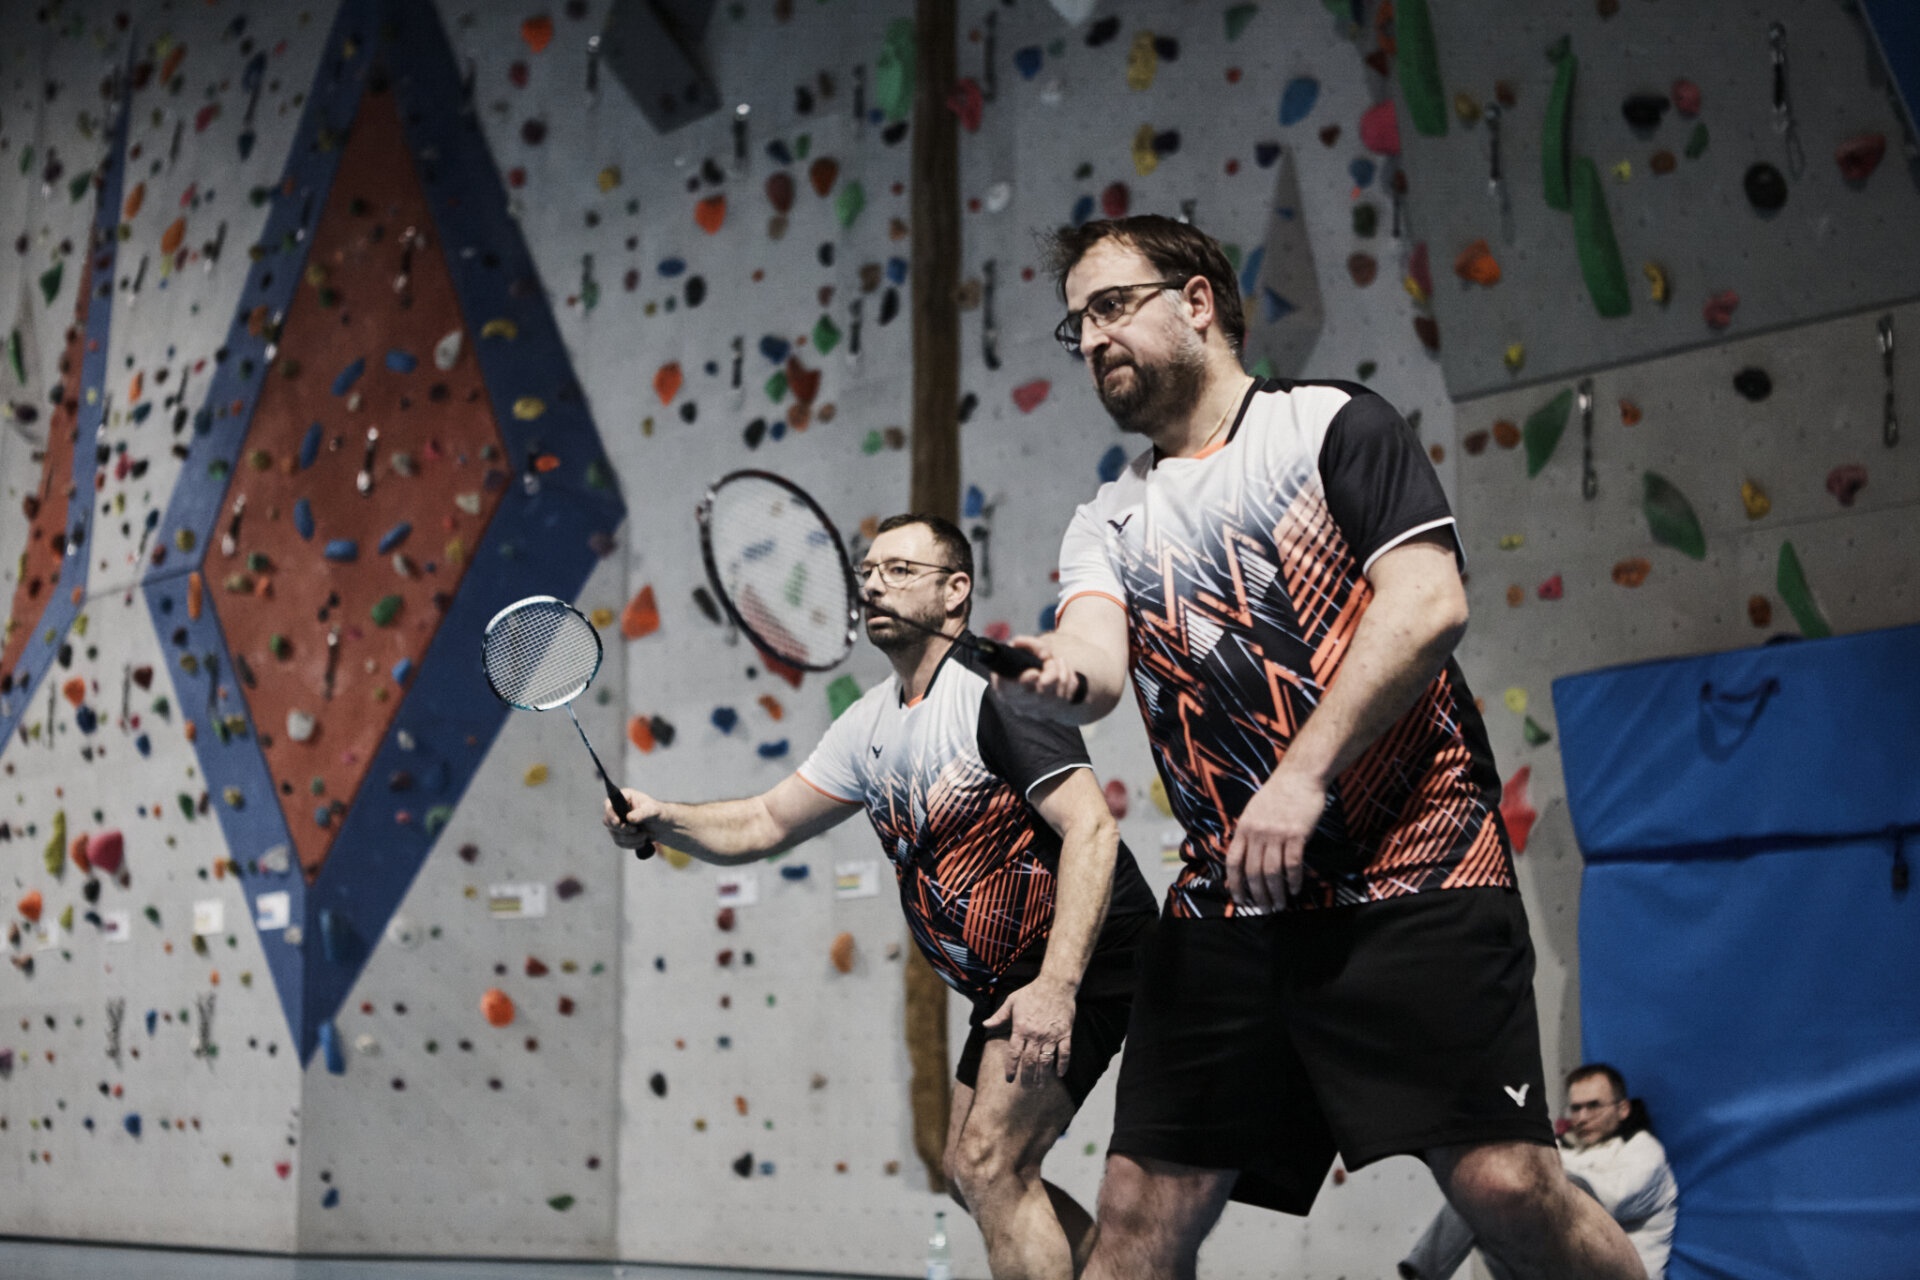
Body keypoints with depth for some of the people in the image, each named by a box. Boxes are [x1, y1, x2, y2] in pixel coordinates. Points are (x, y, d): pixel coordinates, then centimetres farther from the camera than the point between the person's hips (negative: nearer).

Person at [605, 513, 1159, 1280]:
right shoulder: (870, 724, 10)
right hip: (1009, 982, 10)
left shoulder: (995, 690, -18)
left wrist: (1057, 986, -33)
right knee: (973, 1175, 14)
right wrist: (664, 820, -7)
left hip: (1080, 962, -10)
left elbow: (1091, 828, -26)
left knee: (988, 1166, -15)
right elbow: (766, 824, 13)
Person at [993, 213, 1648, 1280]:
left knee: (1509, 1190, -12)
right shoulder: (1109, 523, 18)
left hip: (1412, 882, -4)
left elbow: (1429, 604, -9)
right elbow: (1097, 662, -1)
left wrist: (1301, 775, -17)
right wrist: (1056, 675, -26)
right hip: (1224, 909, 5)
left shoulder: (1336, 424, 4)